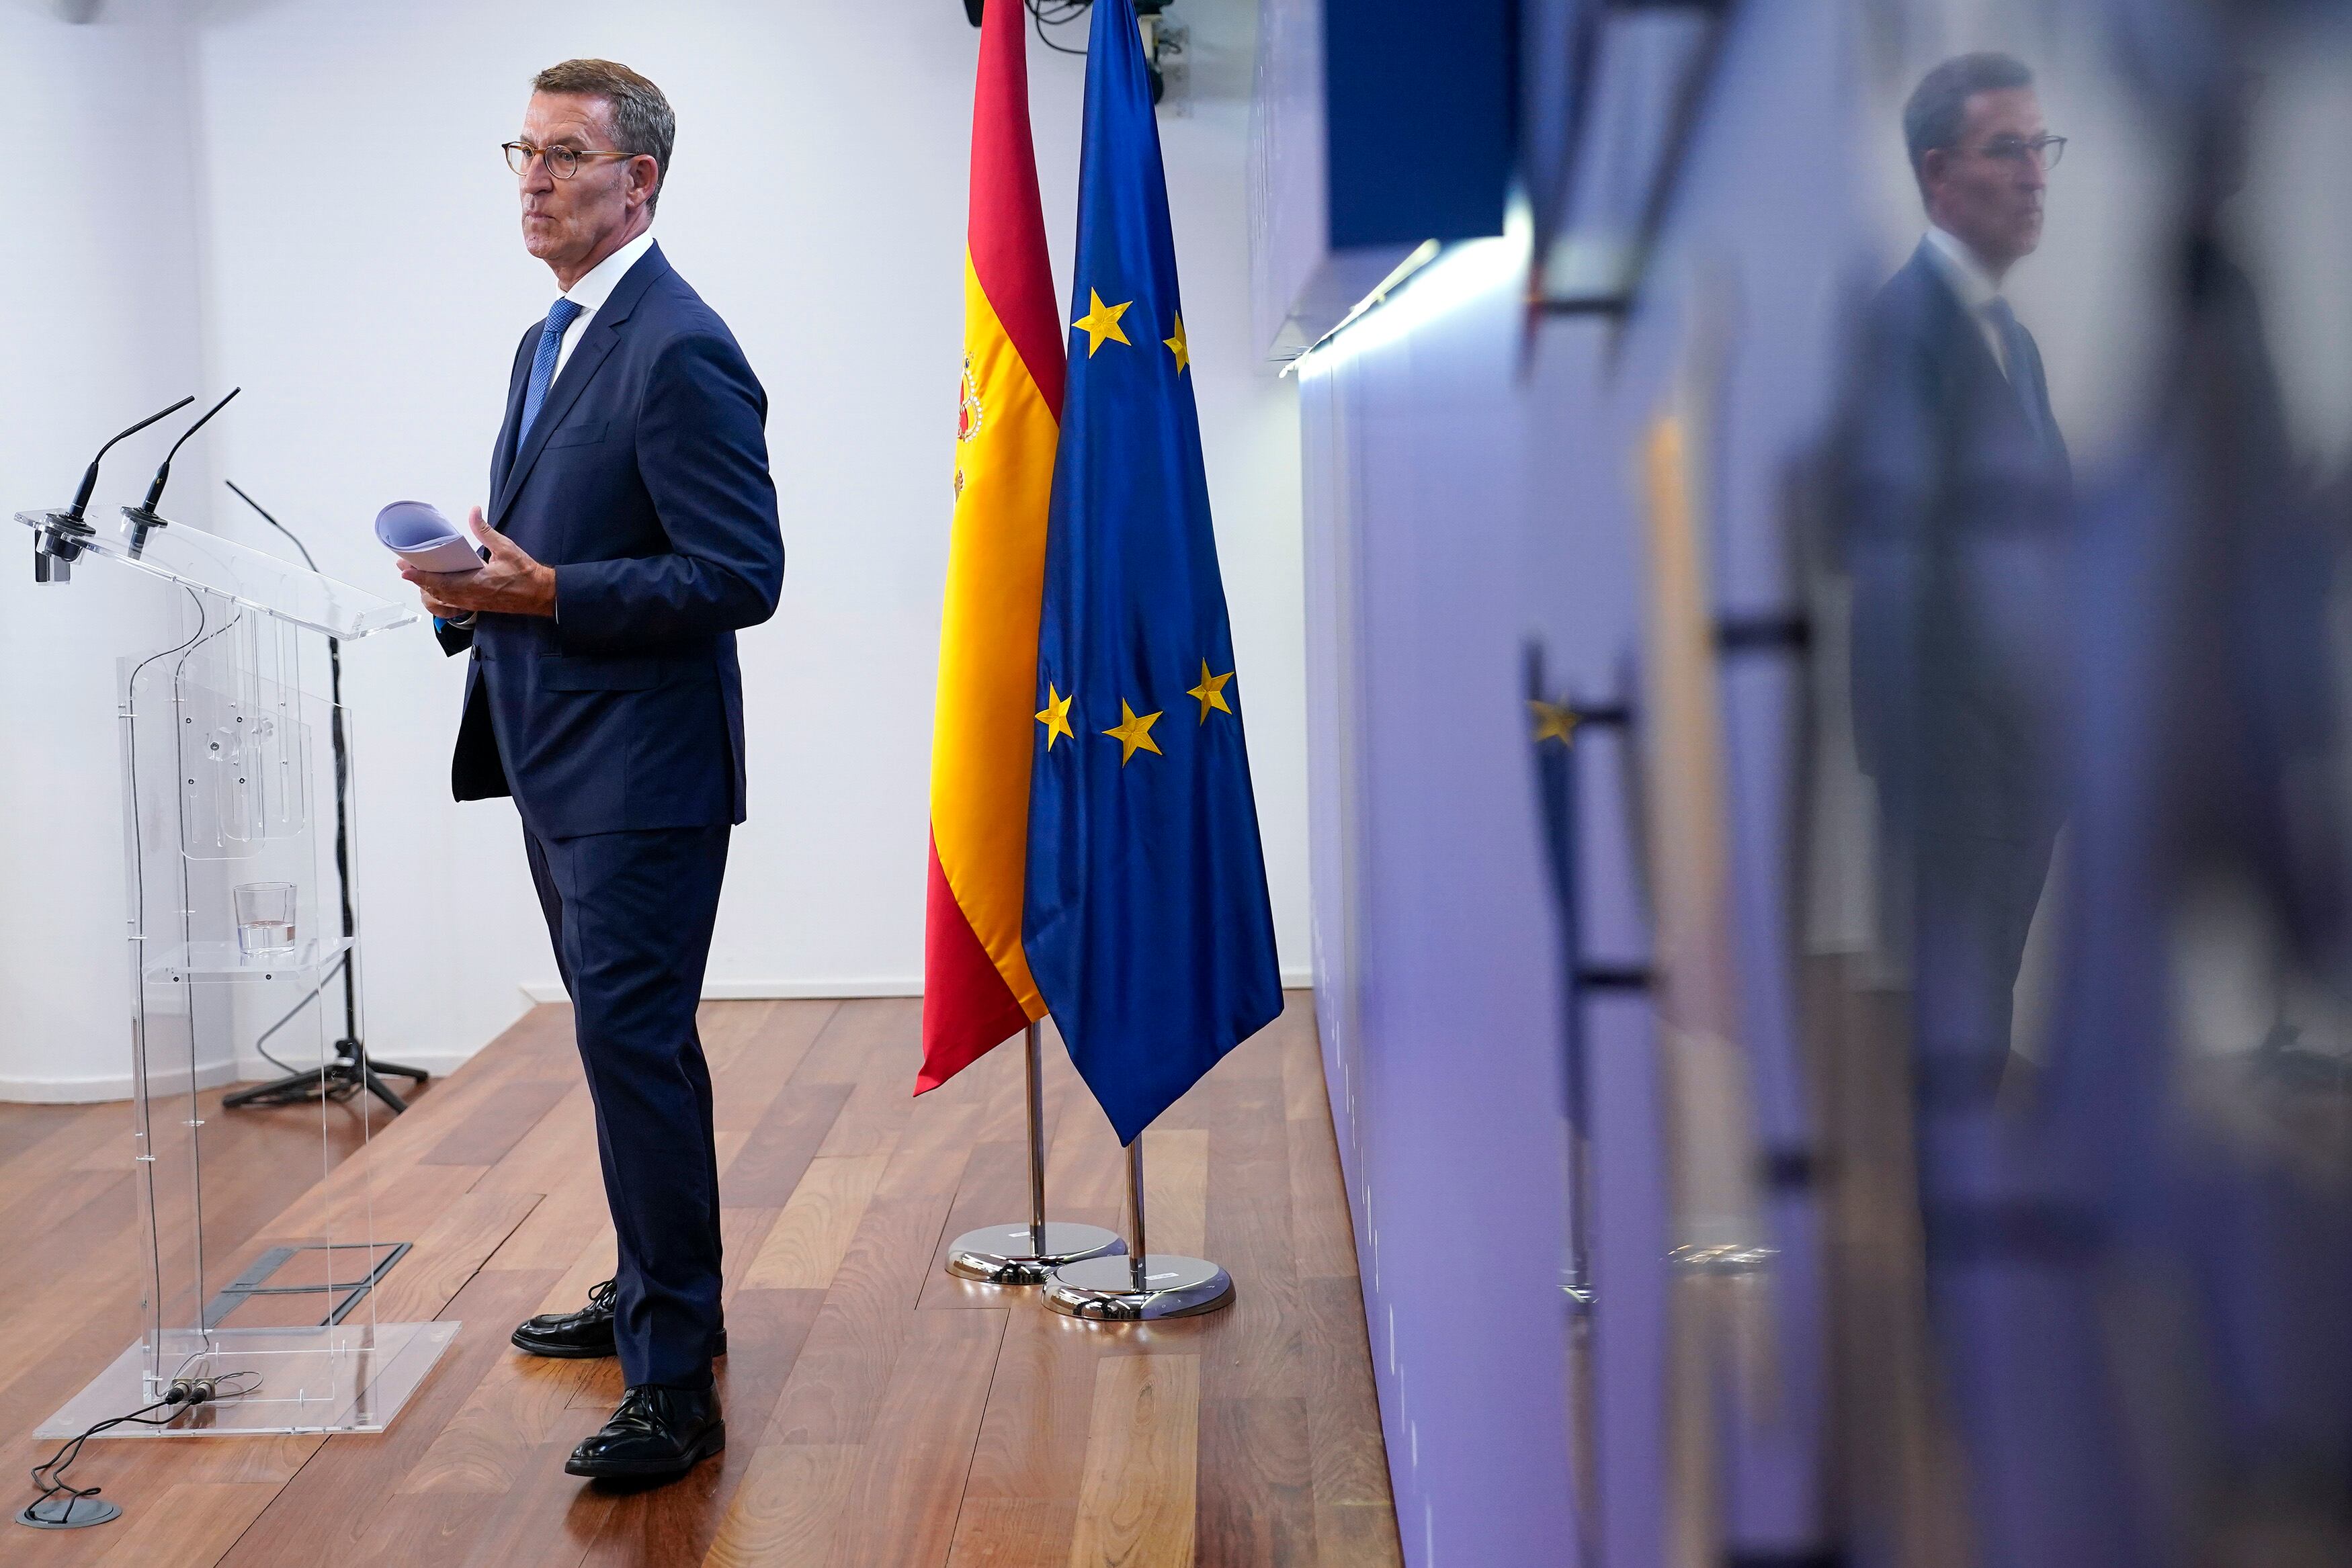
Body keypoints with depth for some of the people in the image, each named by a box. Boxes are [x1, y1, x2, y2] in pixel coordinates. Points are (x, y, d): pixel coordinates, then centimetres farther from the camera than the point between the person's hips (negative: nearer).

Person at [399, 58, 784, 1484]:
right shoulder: (549, 343, 16)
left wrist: (546, 593, -24)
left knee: (636, 1049, -8)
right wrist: (477, 583, 3)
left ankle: (674, 1387, 0)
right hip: (561, 767, 10)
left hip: (642, 775, -10)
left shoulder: (681, 352, -16)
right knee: (631, 1044, 19)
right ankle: (655, 1295, 34)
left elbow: (742, 578, -20)